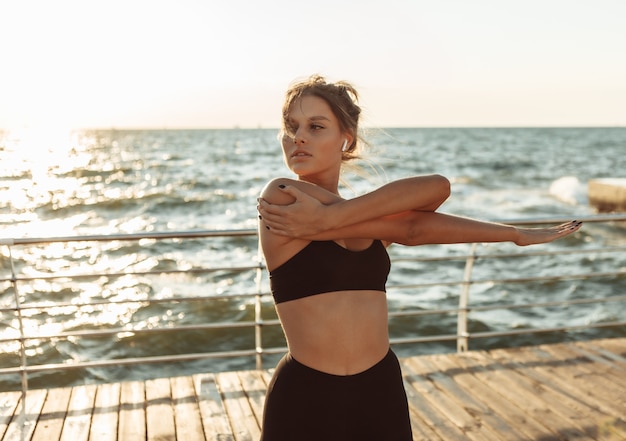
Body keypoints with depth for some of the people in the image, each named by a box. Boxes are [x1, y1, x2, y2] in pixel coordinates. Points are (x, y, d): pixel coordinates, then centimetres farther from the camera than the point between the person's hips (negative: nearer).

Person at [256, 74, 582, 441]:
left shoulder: (375, 220, 6)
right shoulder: (280, 197, -11)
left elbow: (437, 189, -14)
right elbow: (410, 229, -11)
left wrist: (327, 219, -23)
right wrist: (514, 233, -4)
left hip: (380, 392, 4)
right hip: (304, 397, -4)